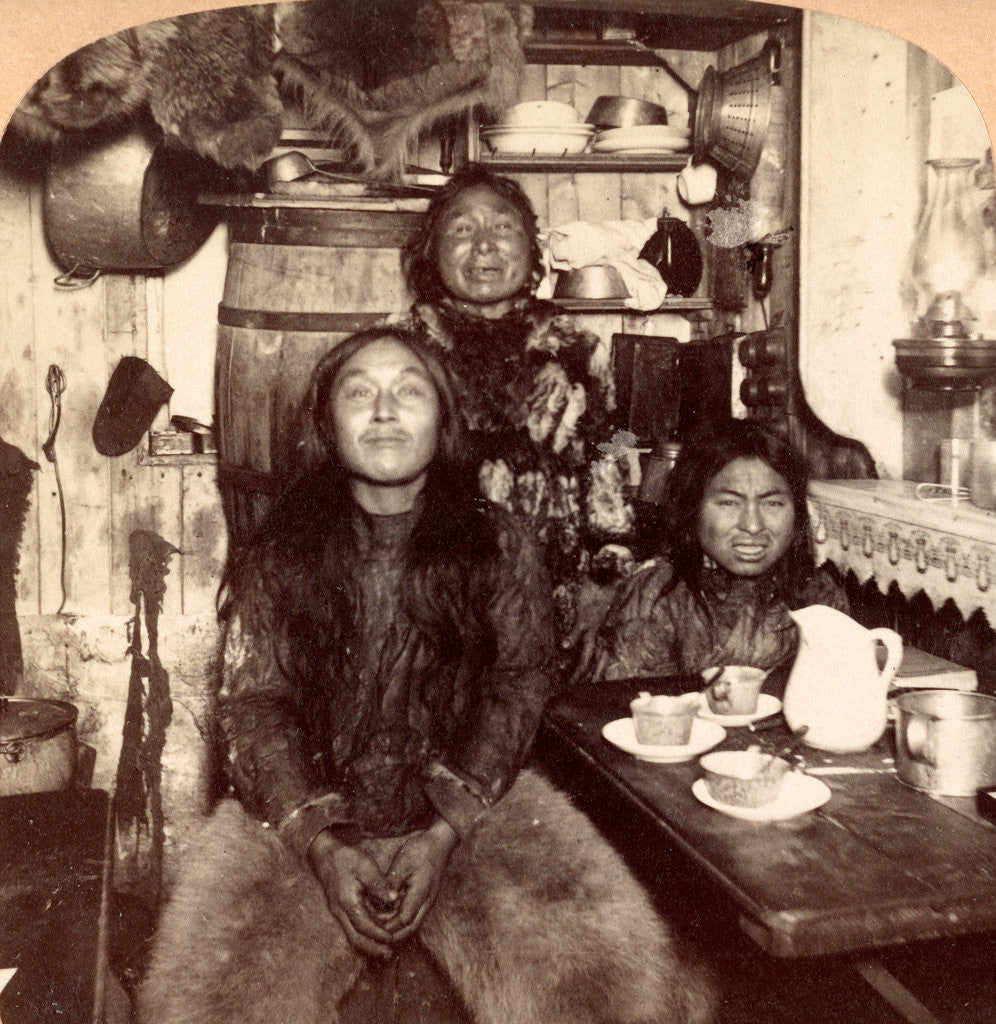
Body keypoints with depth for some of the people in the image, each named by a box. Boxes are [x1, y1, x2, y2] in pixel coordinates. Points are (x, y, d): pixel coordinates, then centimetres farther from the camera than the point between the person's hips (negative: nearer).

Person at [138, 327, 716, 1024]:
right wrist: (323, 847, -15)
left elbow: (514, 693, -2)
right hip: (302, 817, 0)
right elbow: (254, 707, -2)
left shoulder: (500, 547, 3)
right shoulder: (279, 555, 3)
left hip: (472, 805, 0)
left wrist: (444, 834, -14)